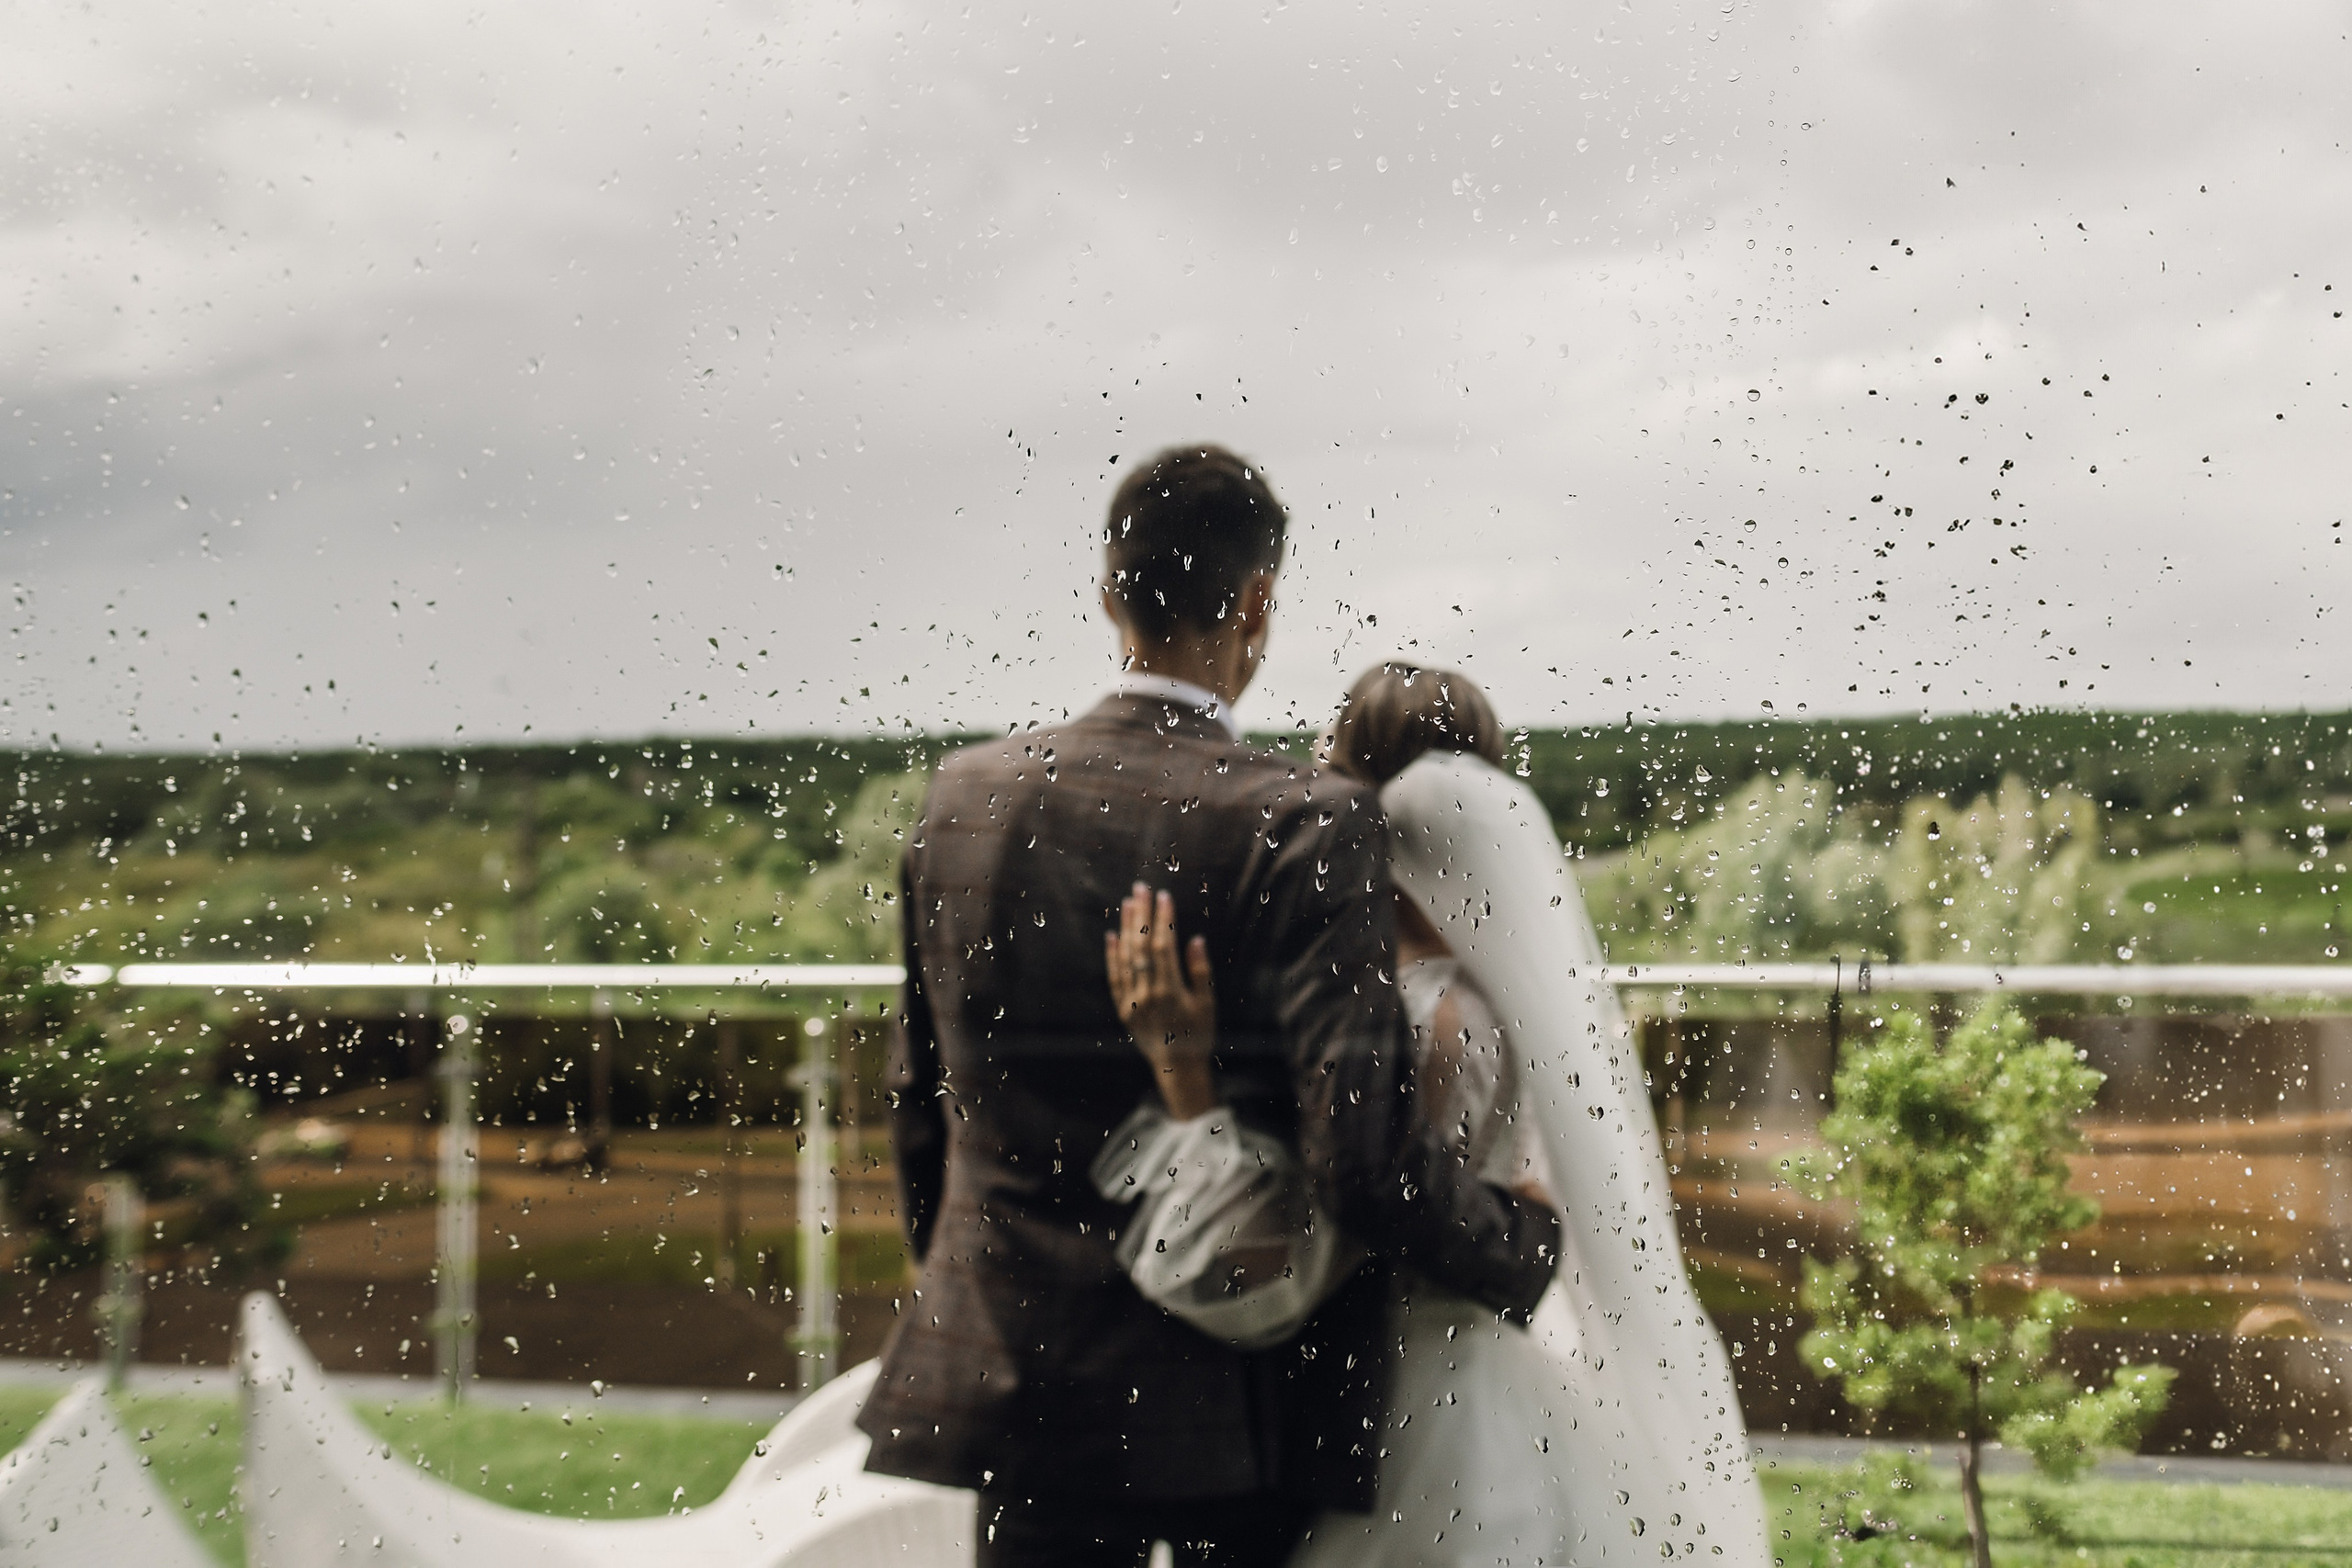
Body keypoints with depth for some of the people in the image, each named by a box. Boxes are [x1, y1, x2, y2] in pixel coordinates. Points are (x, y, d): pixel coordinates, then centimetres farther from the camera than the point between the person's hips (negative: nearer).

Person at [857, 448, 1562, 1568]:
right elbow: (1360, 1156, -20)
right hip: (1239, 1398, -3)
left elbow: (918, 1094, 9)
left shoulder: (965, 797, -1)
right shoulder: (1307, 824, -16)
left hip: (1020, 1381, 4)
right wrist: (1528, 1248, -2)